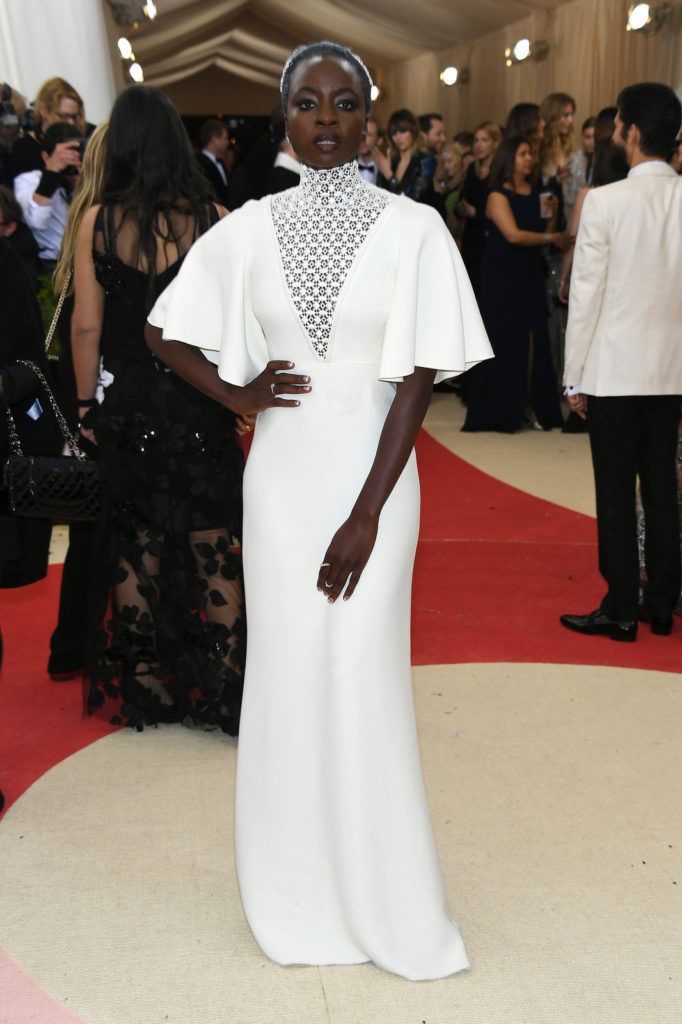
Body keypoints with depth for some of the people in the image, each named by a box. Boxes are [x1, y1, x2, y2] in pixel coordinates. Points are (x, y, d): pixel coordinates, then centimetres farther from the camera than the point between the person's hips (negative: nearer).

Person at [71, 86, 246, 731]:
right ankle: (224, 686, 18)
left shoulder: (99, 221, -6)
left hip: (126, 405, 1)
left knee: (134, 548, 14)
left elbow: (86, 326, -5)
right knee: (213, 545, 10)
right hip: (200, 405, 0)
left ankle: (145, 685, 24)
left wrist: (87, 405, 5)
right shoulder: (211, 217, -7)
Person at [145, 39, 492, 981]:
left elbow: (418, 381, -9)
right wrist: (237, 394, -3)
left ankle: (387, 908, 23)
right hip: (281, 474, 3)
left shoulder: (413, 228, -5)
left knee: (364, 675, 1)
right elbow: (166, 334, 14)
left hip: (372, 471, -2)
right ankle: (302, 899, 27)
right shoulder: (246, 231, 3)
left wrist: (367, 514, -13)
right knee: (287, 671, 8)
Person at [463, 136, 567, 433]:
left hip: (530, 276, 5)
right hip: (502, 278, -5)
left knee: (533, 341, 2)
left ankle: (535, 409, 8)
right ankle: (500, 414, 5)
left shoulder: (536, 193, 10)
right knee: (504, 342, -2)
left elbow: (542, 234, 15)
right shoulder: (498, 196, -7)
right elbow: (513, 235, -18)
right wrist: (551, 237, -13)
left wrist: (551, 217, -2)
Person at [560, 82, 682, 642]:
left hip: (615, 371, -4)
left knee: (616, 495, 3)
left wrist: (575, 377, -3)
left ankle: (620, 611, 11)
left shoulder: (605, 201, -12)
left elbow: (585, 295, -10)